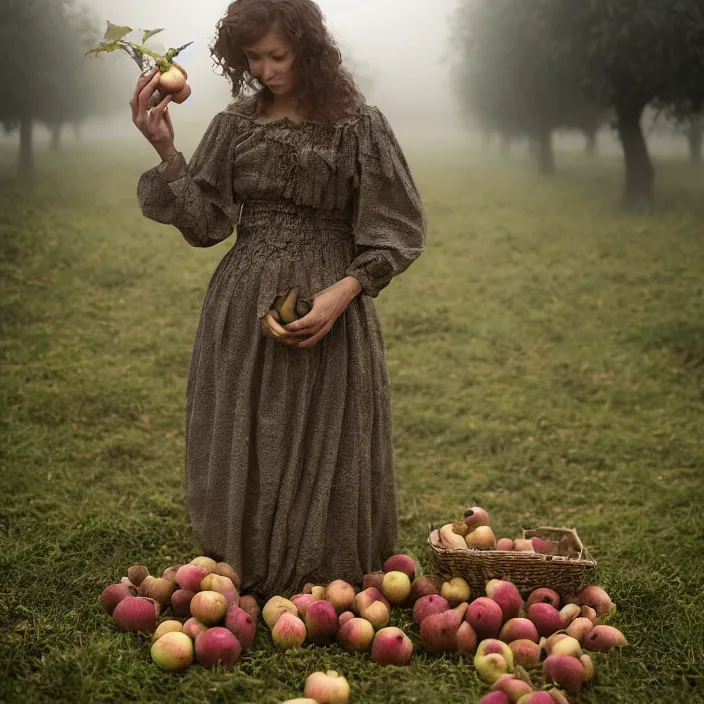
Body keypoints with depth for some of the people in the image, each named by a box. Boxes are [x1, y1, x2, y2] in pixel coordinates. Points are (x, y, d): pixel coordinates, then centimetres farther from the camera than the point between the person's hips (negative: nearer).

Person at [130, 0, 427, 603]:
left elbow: (395, 234, -3)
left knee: (323, 456, 3)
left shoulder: (358, 124, -5)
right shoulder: (235, 124, 6)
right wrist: (165, 151, -9)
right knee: (241, 452, 9)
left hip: (329, 310, -3)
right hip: (242, 311, 4)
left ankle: (323, 590, 20)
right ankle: (241, 580, 27)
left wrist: (343, 292, -16)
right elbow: (205, 223, 2)